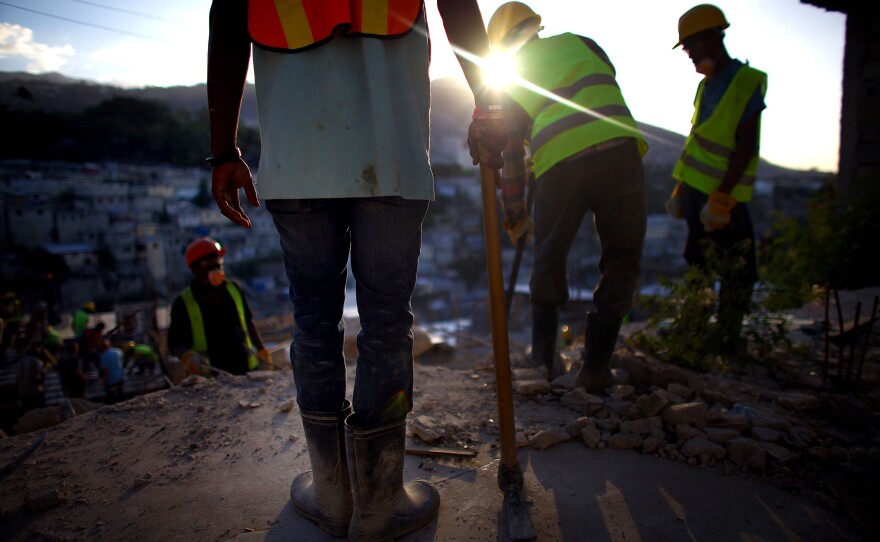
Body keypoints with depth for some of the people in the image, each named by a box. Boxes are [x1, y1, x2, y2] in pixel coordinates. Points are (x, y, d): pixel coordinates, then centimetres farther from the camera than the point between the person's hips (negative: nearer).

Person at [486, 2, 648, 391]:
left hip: (559, 168, 0)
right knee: (621, 262, 12)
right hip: (619, 152, 0)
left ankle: (543, 358, 23)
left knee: (549, 260, 20)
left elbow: (509, 152, 19)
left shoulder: (512, 81, 20)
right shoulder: (580, 43, 23)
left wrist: (515, 214, 27)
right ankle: (594, 368, 10)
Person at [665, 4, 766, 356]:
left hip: (726, 194, -7)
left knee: (737, 267, -2)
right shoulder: (706, 85, 14)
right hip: (695, 187, 7)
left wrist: (721, 197, -21)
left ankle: (728, 342, 7)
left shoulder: (747, 82, -7)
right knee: (696, 261, 10)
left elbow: (747, 147, -15)